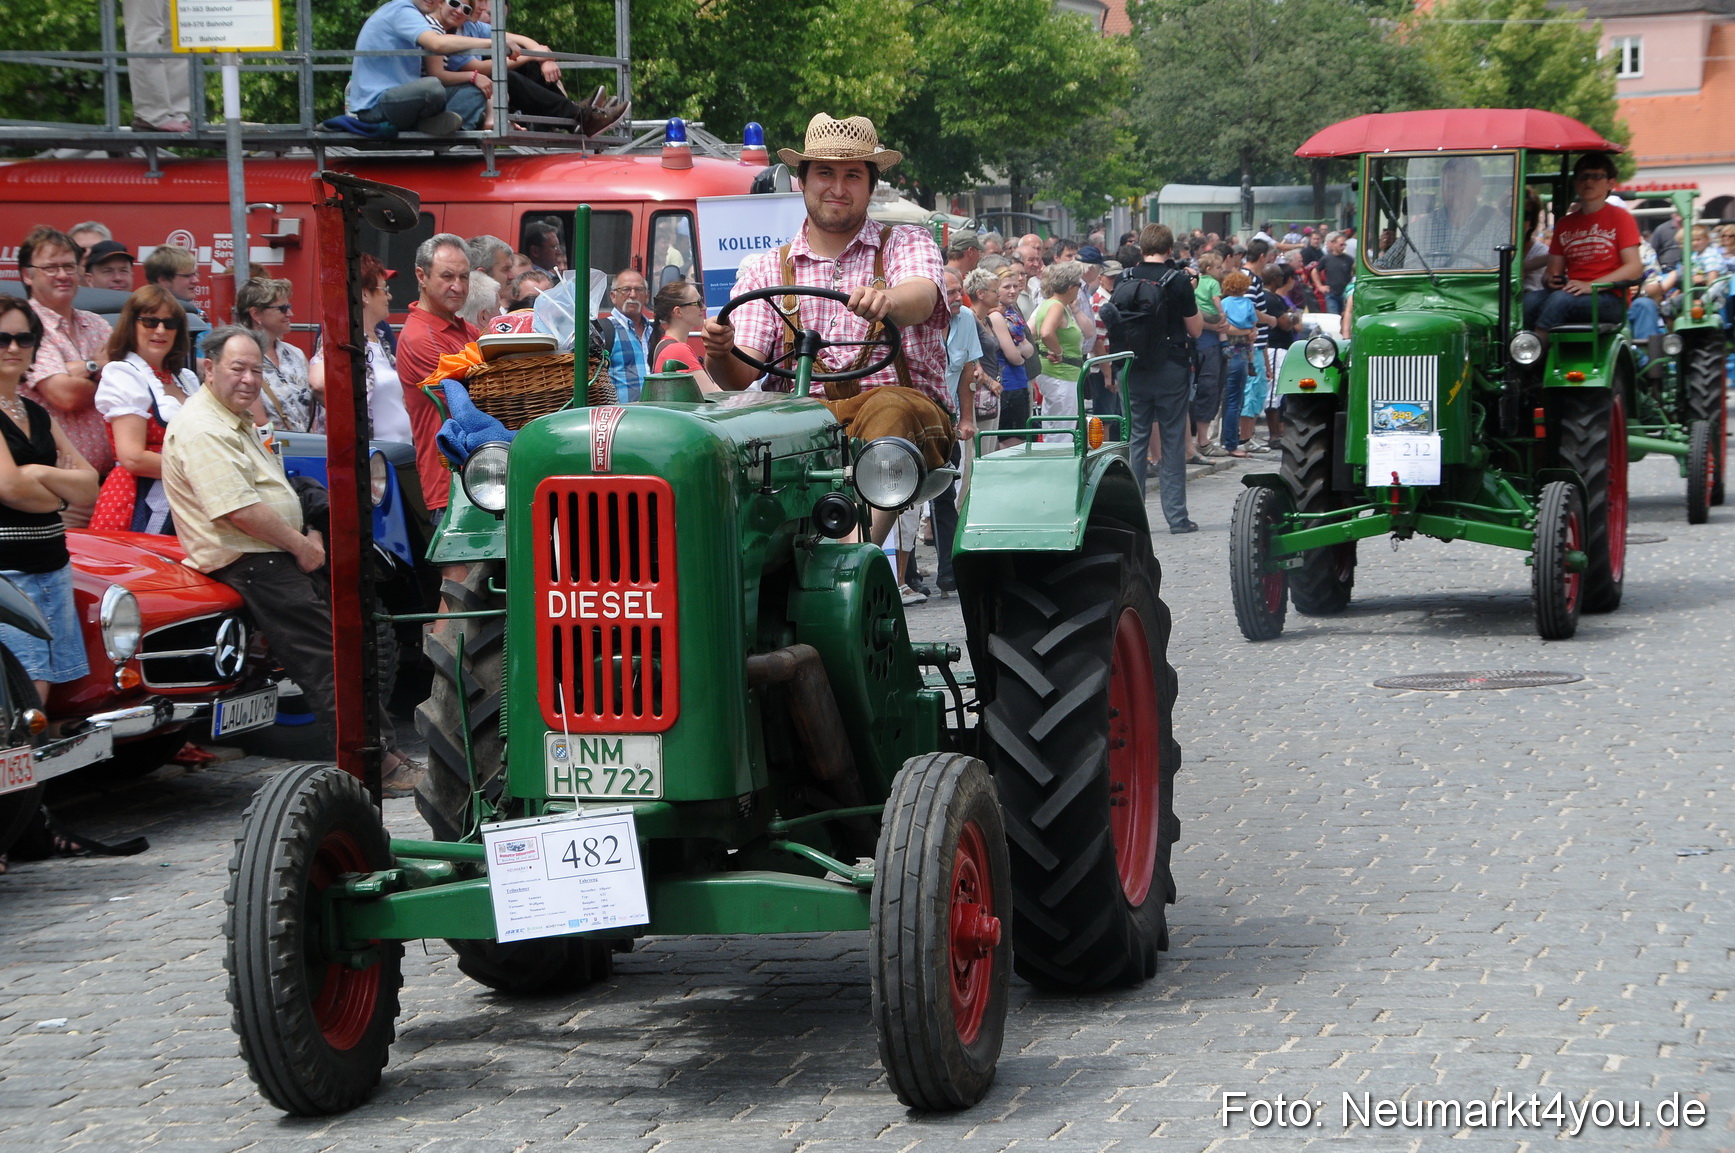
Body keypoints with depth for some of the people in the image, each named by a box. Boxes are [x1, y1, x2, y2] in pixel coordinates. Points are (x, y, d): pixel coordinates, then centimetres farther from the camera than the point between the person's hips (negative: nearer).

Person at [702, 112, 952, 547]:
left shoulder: (907, 244, 11)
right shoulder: (764, 270, 16)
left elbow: (921, 298, -15)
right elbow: (741, 375, 4)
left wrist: (887, 301, -40)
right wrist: (720, 353, -22)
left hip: (902, 407, -2)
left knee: (890, 410, -37)